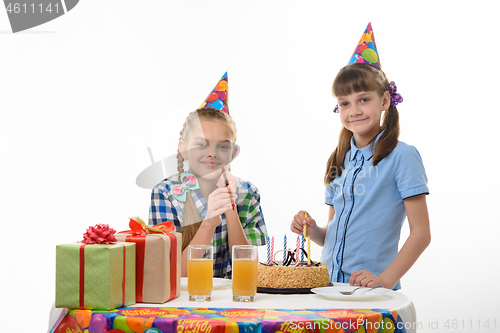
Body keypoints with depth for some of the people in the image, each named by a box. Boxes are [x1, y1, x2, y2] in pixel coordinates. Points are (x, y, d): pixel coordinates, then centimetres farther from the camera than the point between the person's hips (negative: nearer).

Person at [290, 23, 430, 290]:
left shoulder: (401, 156, -4)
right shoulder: (340, 161, 14)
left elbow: (421, 233, -7)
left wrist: (385, 279, -16)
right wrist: (313, 231, 1)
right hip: (329, 285, 4)